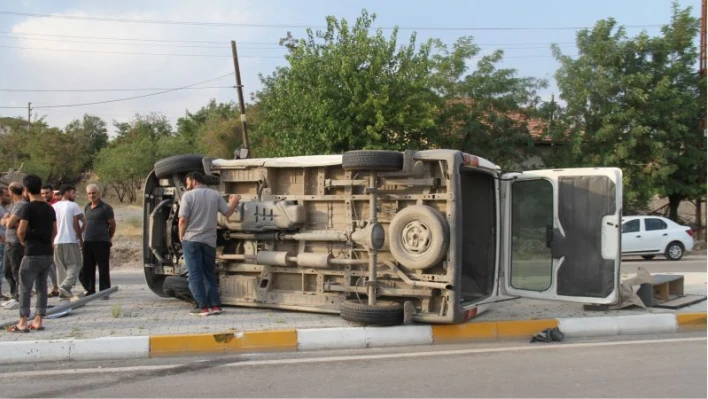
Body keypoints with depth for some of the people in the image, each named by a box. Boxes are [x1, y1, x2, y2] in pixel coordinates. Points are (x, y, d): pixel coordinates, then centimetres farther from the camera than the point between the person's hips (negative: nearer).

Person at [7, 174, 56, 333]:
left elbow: (21, 231, -15)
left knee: (25, 288, 0)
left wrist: (23, 241, 3)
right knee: (42, 287, 10)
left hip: (33, 254, -6)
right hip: (48, 253, 6)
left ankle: (23, 323, 0)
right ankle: (38, 321, 13)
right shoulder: (49, 208, 10)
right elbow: (54, 231, 13)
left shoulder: (29, 207, -10)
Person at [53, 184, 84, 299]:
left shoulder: (54, 207, 10)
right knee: (74, 264, 0)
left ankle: (63, 291, 8)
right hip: (71, 240, -5)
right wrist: (81, 239, 0)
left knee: (61, 266, 10)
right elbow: (76, 225, -8)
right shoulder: (73, 206, -5)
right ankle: (66, 286, -19)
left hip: (57, 241, 5)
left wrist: (52, 240, 18)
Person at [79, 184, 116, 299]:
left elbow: (112, 224, -1)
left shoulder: (105, 208, -5)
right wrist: (85, 235, 19)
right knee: (87, 268, 9)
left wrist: (108, 238, 9)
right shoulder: (87, 207, 15)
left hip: (101, 242, -6)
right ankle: (90, 290, 19)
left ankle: (104, 291, 4)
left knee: (103, 268, -2)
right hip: (87, 242, 6)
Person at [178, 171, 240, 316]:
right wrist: (234, 202, 28)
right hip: (210, 241, 4)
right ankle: (215, 305, 10)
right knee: (209, 273, 14)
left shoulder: (188, 195, -6)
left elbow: (183, 219, -12)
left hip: (191, 240, -4)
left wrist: (181, 236, 3)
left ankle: (203, 307, -2)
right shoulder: (215, 195, 5)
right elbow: (227, 213, 9)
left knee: (195, 274, 1)